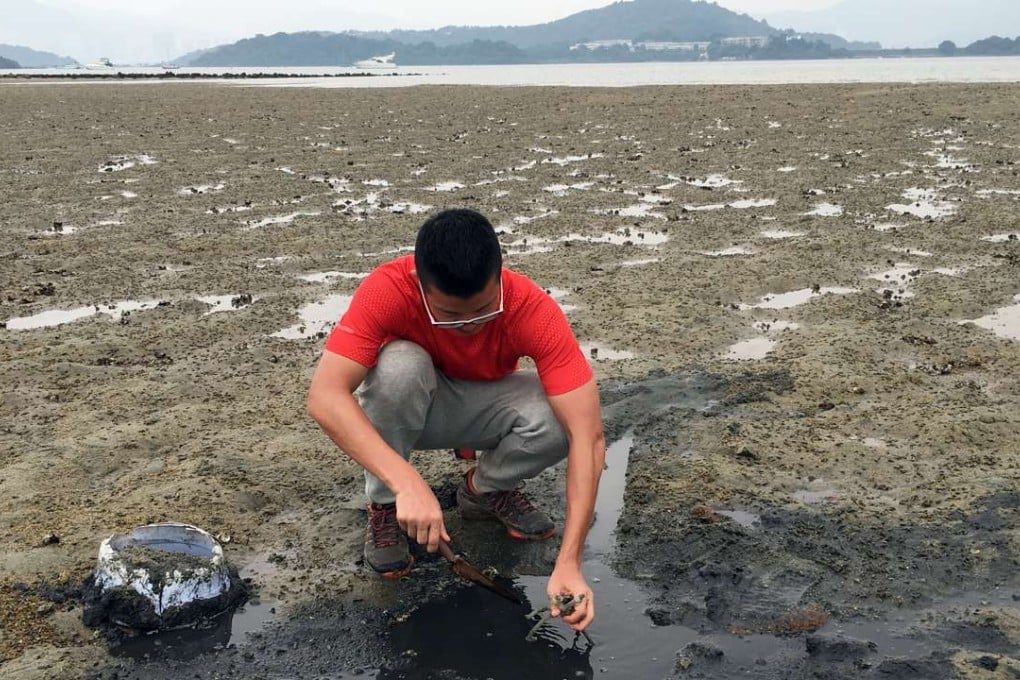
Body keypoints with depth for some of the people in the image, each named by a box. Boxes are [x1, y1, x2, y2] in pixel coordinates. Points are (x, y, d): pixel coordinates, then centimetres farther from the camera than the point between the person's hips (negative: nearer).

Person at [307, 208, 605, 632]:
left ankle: (485, 490, 1)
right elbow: (324, 397, -42)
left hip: (483, 405, 1)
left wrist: (569, 563, -43)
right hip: (409, 408, 0)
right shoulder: (389, 289, -33)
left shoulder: (533, 310, -32)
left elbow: (587, 435, -35)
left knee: (556, 420, -32)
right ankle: (384, 507, -11)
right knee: (399, 363, -35)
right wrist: (407, 483, -52)